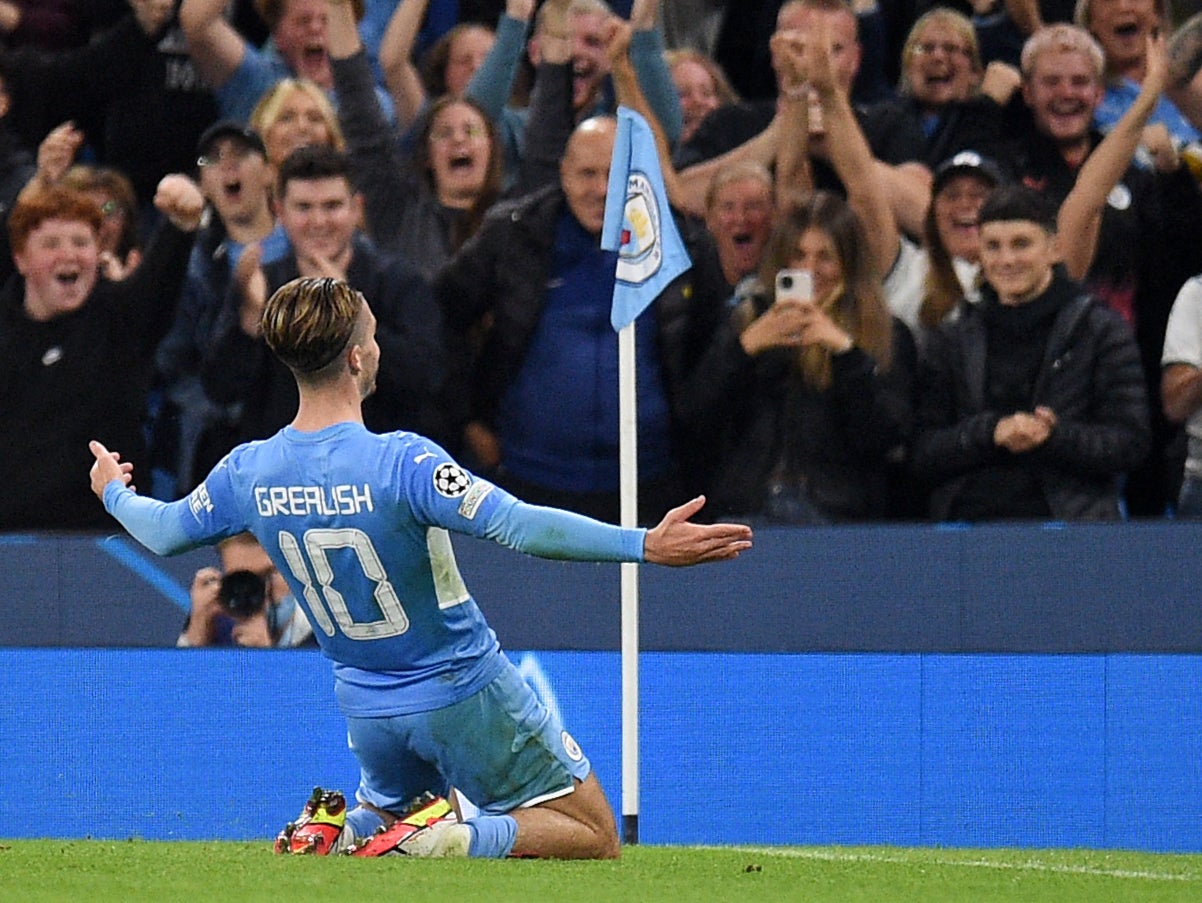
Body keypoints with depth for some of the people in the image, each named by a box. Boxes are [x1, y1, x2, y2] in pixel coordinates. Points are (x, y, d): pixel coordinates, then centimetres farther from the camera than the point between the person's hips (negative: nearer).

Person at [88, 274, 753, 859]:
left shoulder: (249, 472, -8)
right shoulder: (401, 462, -26)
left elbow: (162, 533, 11)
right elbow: (517, 526, -35)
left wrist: (114, 492, 34)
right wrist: (646, 546, -35)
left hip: (368, 708, 5)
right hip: (465, 696, -5)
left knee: (387, 813, 34)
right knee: (594, 840, 5)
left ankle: (340, 833, -2)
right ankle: (455, 843, -21)